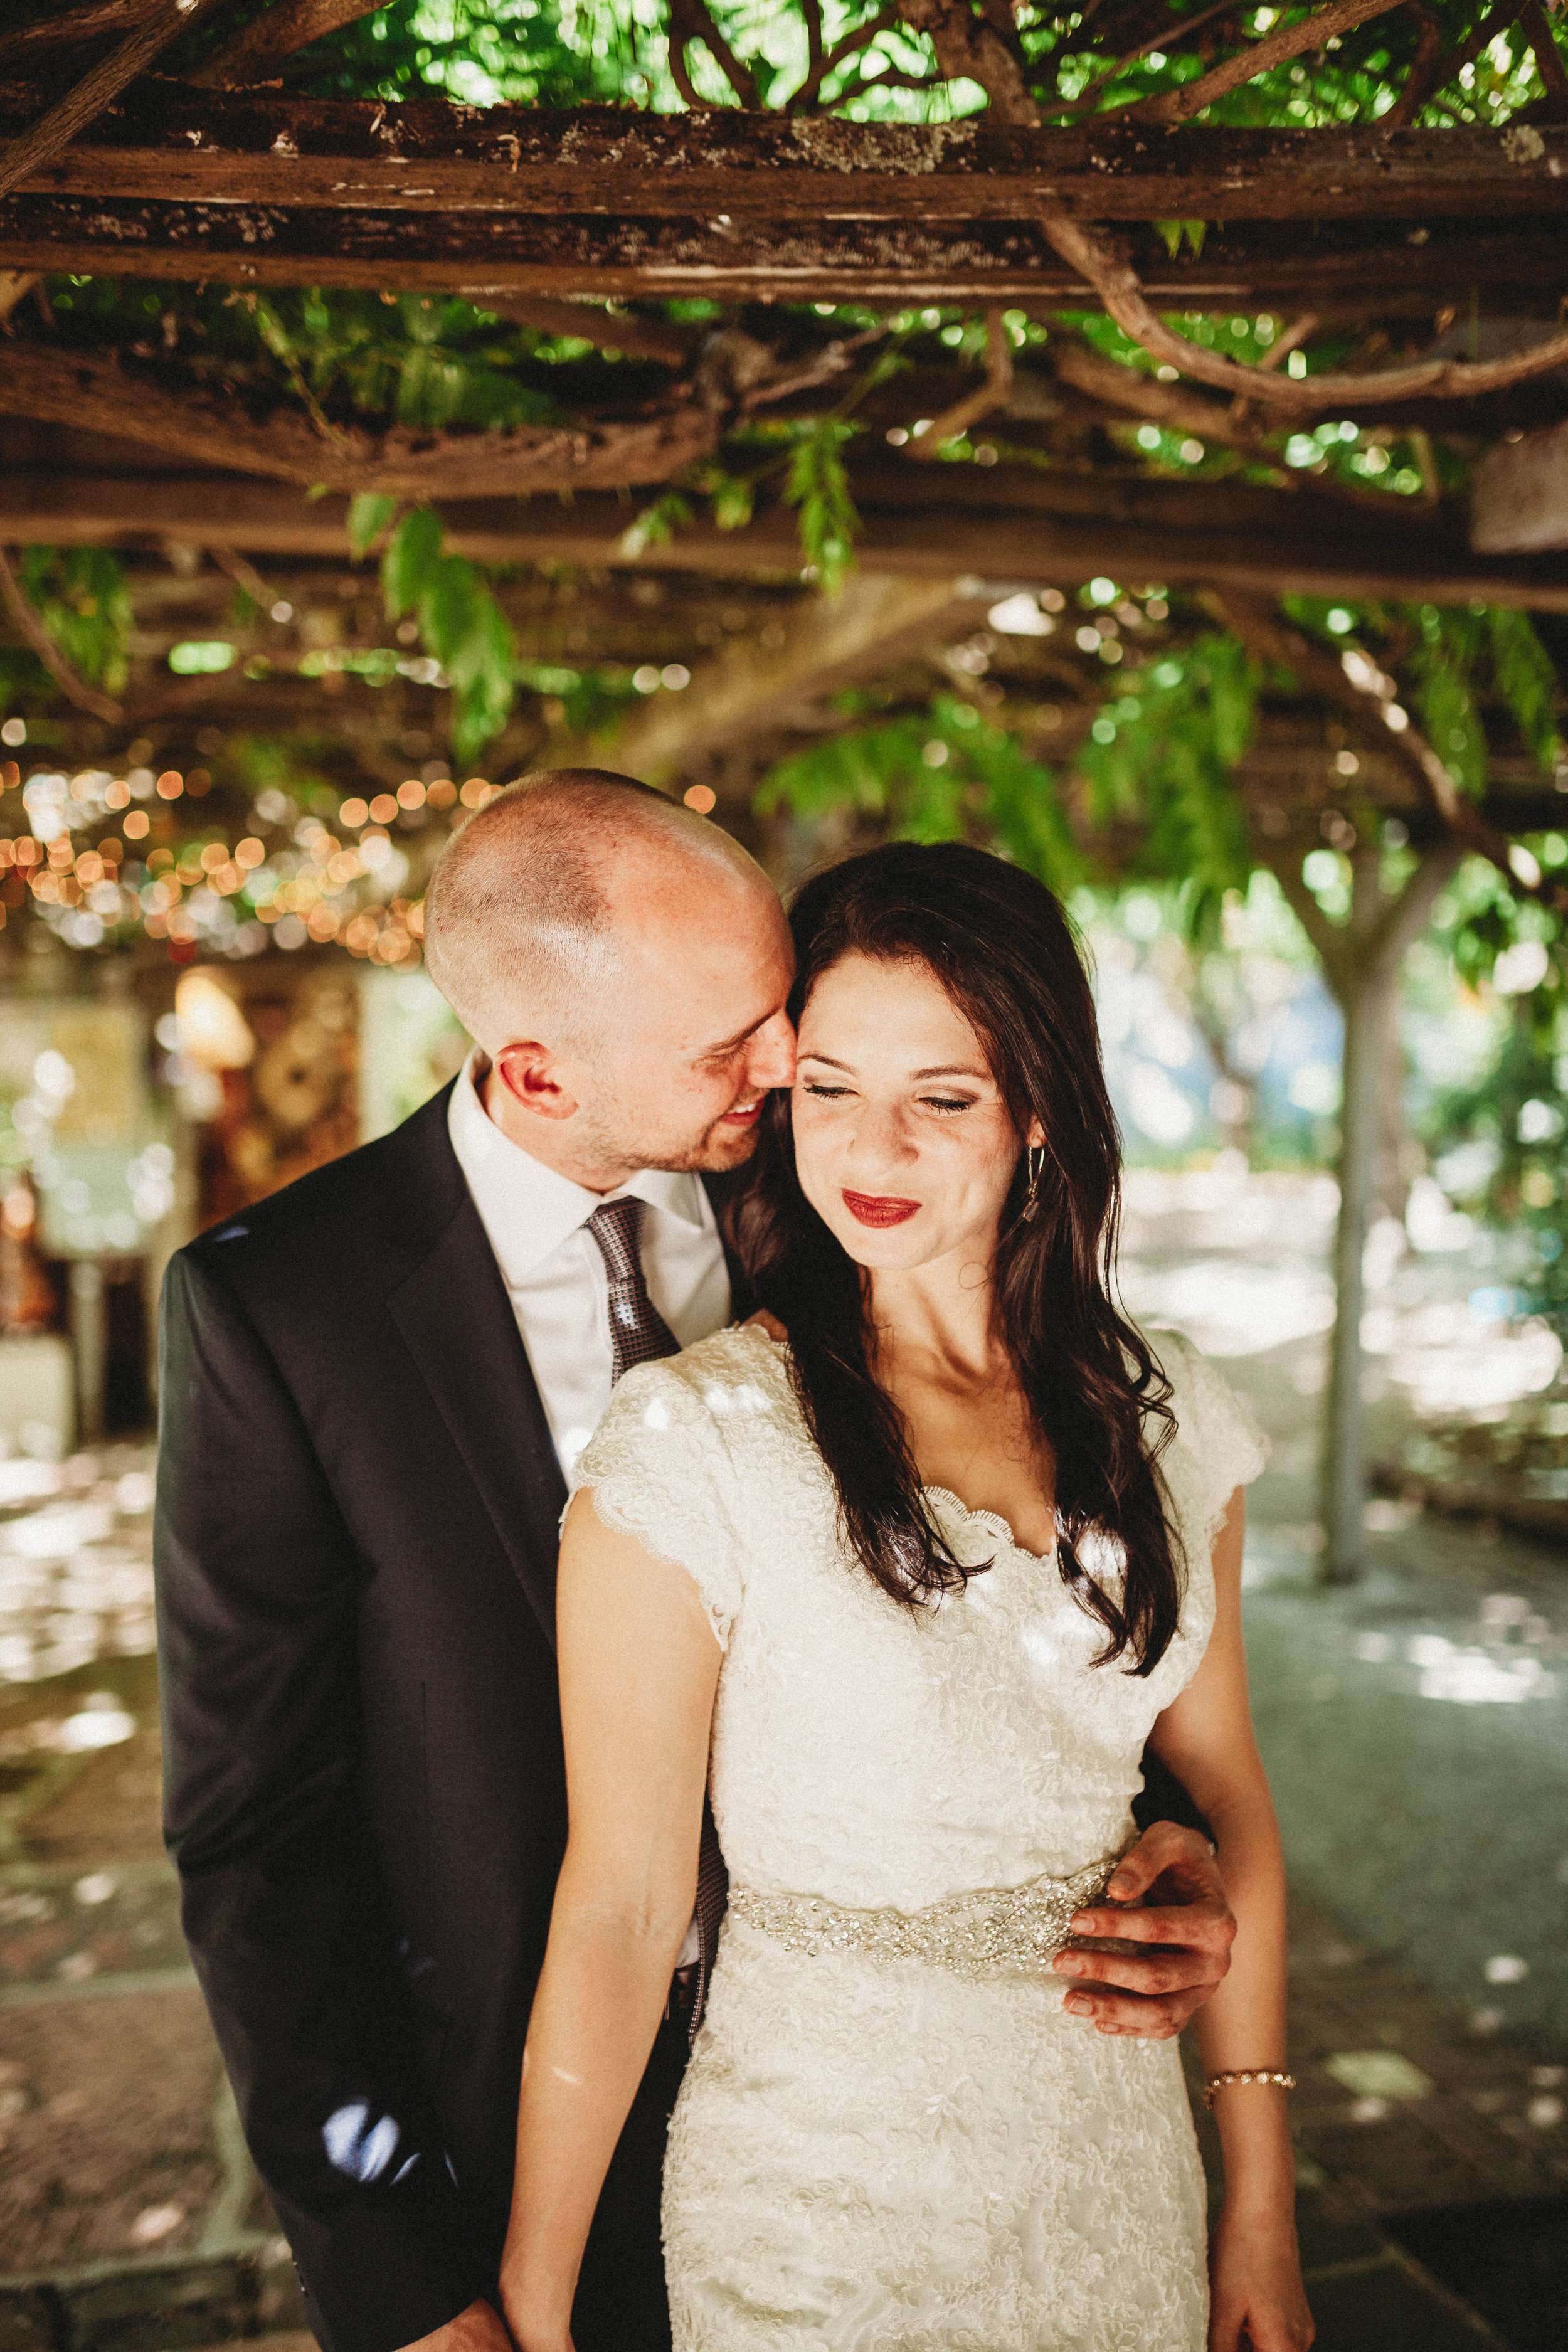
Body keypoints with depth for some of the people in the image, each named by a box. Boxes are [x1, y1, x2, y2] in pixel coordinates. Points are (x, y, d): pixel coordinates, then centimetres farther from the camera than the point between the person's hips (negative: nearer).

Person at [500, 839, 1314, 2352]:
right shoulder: (691, 1438, -19)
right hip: (817, 2204, -4)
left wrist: (1260, 2213, 4)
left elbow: (1225, 1798, 2)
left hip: (1120, 2167, 4)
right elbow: (619, 1905, -17)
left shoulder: (1159, 1412, -4)